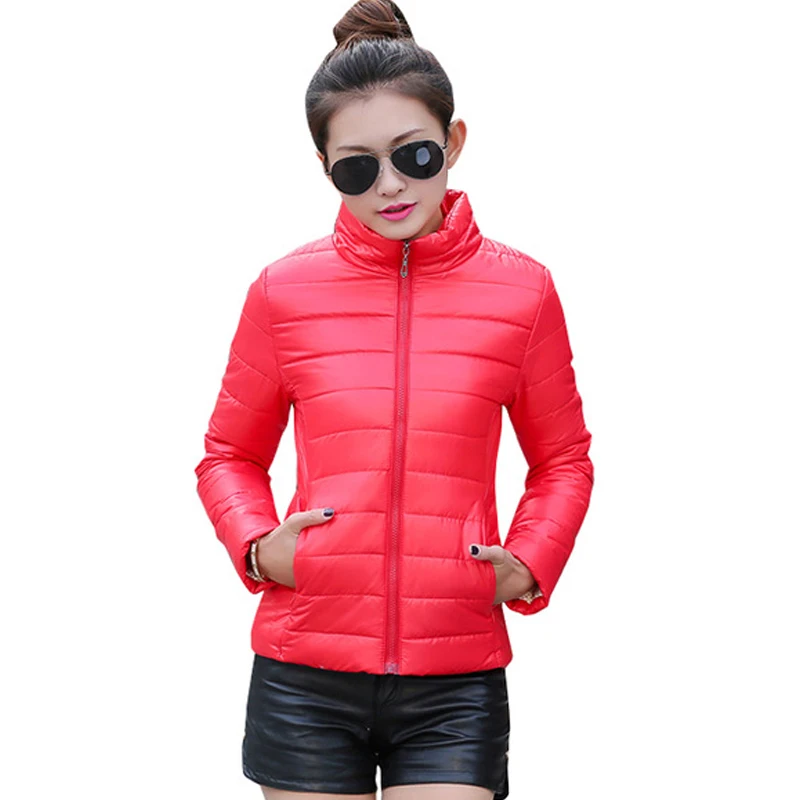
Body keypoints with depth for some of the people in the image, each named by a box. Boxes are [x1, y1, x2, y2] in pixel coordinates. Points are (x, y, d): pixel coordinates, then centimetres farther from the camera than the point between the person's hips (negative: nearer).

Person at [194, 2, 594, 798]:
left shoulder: (521, 290, 1)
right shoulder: (284, 291, 0)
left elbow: (562, 458, 15)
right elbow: (231, 452, 14)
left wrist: (528, 565, -1)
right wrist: (257, 547, -4)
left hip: (456, 681, 0)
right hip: (304, 673, 0)